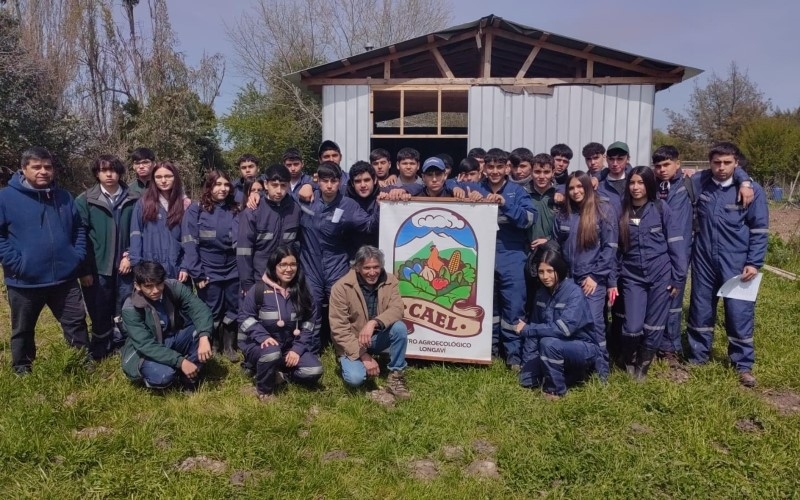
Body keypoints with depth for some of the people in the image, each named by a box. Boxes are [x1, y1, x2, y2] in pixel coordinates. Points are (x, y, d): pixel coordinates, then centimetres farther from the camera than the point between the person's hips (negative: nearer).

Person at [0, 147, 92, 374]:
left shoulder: (64, 197, 8)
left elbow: (79, 230, 16)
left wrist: (77, 257, 4)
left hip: (64, 278, 3)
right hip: (25, 281, -3)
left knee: (76, 322, 12)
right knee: (23, 330, 14)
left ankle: (84, 362, 27)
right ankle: (22, 370, 32)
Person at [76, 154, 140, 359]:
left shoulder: (133, 200, 2)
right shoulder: (85, 201, -1)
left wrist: (130, 256, -5)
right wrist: (84, 269, -6)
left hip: (124, 266, 1)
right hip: (97, 268, -1)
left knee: (125, 312, 9)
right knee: (100, 312, 8)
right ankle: (99, 353, 23)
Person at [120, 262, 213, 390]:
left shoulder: (174, 287, -15)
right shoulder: (130, 309, -23)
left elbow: (199, 308, -24)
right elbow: (146, 345, -28)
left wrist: (204, 337, -43)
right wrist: (180, 361, -37)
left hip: (175, 339, 4)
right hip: (147, 352, -4)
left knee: (202, 329, -24)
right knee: (163, 376, -34)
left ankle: (187, 375, -7)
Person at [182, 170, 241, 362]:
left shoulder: (235, 210, 6)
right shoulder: (196, 209, -5)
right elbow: (189, 243, -9)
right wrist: (196, 273, -14)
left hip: (233, 270, 3)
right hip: (209, 271, -3)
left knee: (233, 309, 9)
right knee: (211, 312, 7)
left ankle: (229, 345, 25)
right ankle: (210, 346, 26)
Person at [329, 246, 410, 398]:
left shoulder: (390, 281, -8)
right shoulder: (341, 287, -19)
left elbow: (397, 309, -21)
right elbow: (339, 330, -19)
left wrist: (373, 323, -40)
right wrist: (363, 356, -24)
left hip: (378, 337, 3)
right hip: (351, 344, -3)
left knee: (399, 327, -27)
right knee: (355, 378, -28)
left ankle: (395, 378, -11)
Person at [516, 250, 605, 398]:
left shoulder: (574, 292, -23)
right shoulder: (541, 292, -1)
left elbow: (564, 328, -35)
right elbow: (535, 326, 1)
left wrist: (526, 329, -26)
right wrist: (527, 365, 0)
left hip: (584, 348, -7)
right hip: (561, 346, 7)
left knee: (548, 343, -34)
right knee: (527, 380, 1)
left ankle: (555, 390, -12)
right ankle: (570, 371, 15)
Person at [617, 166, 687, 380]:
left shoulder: (661, 208, -3)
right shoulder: (623, 211, 4)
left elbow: (676, 243, -3)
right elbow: (616, 247, 9)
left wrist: (678, 278, -6)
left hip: (660, 274, -1)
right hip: (633, 277, 1)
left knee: (654, 326, 4)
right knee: (633, 327, -7)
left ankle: (642, 367, 26)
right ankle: (629, 361, 24)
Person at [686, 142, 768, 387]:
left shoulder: (752, 190, -6)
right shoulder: (698, 184, 0)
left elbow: (760, 230, -2)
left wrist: (754, 263, -8)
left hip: (736, 263, -2)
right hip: (703, 260, 2)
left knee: (739, 313, 1)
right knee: (700, 310, 11)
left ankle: (743, 365, 18)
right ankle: (697, 357, 26)